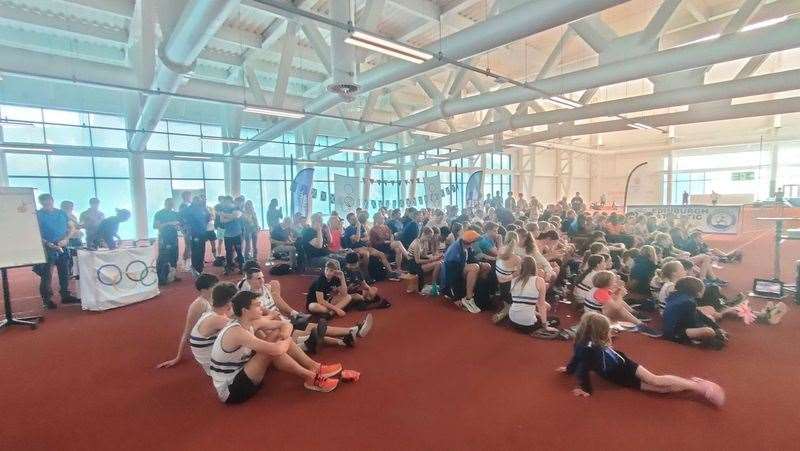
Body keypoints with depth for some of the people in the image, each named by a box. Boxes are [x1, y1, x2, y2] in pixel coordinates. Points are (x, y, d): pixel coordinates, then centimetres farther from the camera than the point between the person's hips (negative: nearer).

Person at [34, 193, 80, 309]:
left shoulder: (62, 213, 8)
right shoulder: (38, 215, -4)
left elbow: (69, 228, 12)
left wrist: (66, 239, -6)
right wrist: (47, 243, -20)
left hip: (62, 247, 4)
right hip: (46, 248, -4)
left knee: (65, 273, 10)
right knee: (47, 275, -2)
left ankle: (65, 295, 20)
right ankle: (47, 299, 7)